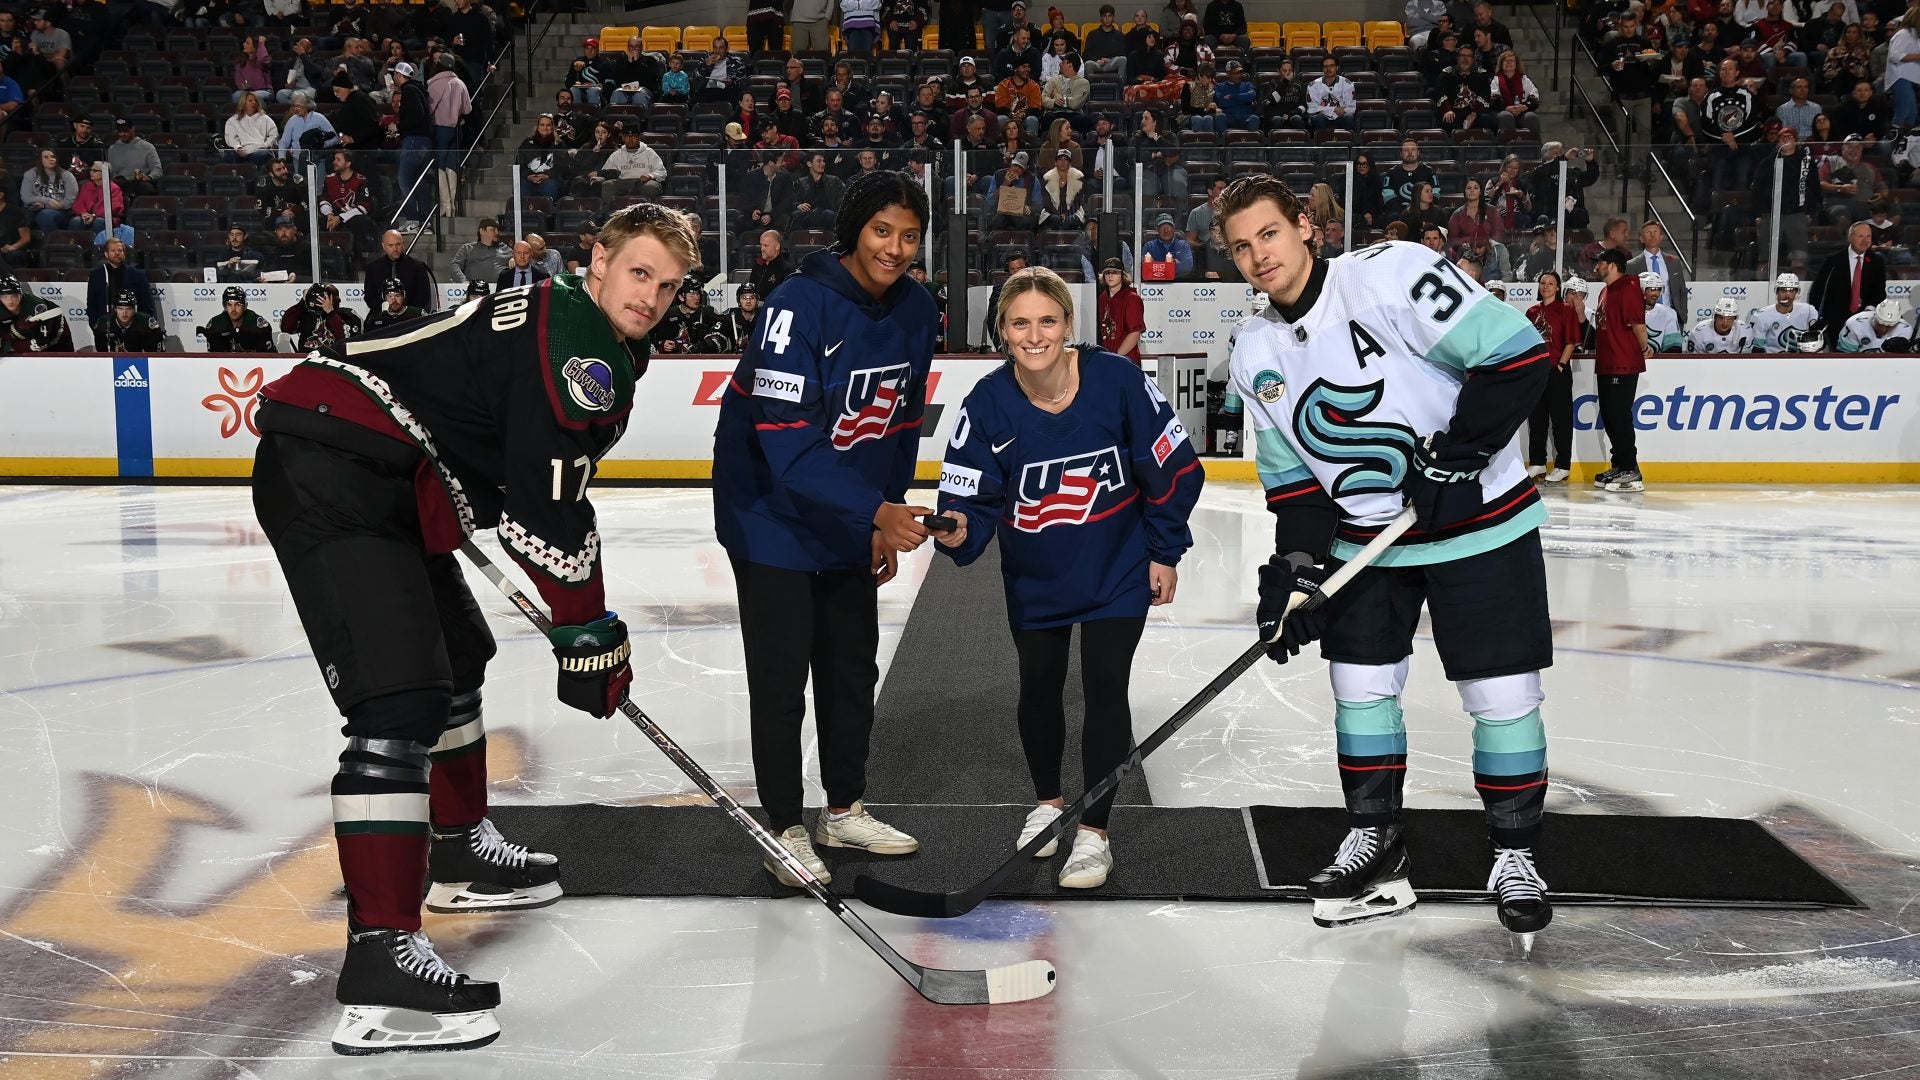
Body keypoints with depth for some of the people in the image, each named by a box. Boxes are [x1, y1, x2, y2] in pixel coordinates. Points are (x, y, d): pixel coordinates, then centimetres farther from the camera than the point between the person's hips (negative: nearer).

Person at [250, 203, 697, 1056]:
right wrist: (588, 634, -9)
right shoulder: (575, 340, -13)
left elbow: (522, 490, 24)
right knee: (402, 700, -20)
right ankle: (380, 956, -23)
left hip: (381, 486, 11)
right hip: (329, 475, -11)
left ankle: (456, 854, 42)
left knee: (454, 656, 25)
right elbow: (550, 510, -17)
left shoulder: (585, 342, 20)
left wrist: (585, 622, 23)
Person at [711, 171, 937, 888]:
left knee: (853, 664, 15)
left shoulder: (916, 311, -3)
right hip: (772, 511, -7)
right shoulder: (800, 304, -26)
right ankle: (784, 830, 15)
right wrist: (876, 511, -39)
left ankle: (845, 811, 32)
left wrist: (887, 522, 7)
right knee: (780, 675, -1)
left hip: (853, 521, 7)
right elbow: (788, 444, -32)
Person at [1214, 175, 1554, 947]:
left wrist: (1456, 456, -24)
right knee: (1360, 685, 8)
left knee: (1502, 694, -1)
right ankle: (1373, 839, 26)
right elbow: (1291, 474, 6)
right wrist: (1297, 565, -5)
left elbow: (1518, 352, -23)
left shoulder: (1388, 275, -19)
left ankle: (1515, 854, 18)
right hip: (1364, 537, 6)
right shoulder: (1256, 354, 2)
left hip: (1479, 522, -5)